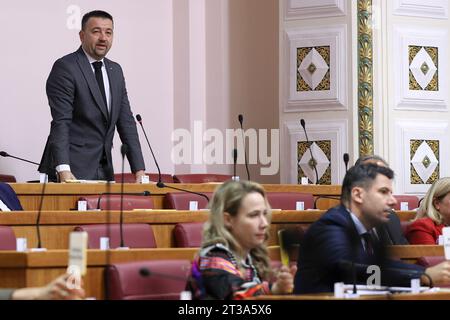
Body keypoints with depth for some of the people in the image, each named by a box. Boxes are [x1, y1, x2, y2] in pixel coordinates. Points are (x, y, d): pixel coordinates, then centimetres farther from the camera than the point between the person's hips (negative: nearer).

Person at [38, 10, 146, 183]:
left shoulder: (115, 71, 14)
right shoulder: (65, 67, -8)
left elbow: (126, 122, 13)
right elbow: (60, 122, -16)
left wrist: (139, 169, 3)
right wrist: (64, 170, -26)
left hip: (104, 171, 6)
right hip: (73, 170, -6)